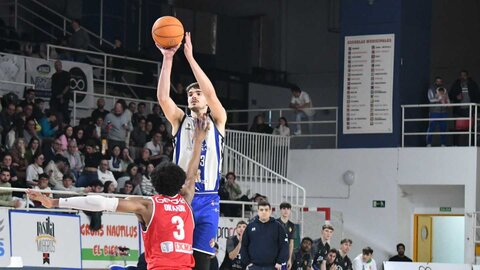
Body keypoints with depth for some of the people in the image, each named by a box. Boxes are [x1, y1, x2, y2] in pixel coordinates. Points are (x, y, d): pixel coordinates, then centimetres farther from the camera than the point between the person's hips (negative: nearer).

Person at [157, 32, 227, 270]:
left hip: (207, 200, -1)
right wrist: (167, 59, -15)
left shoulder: (217, 121, 7)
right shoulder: (180, 121, 10)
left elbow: (211, 93, -11)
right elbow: (163, 96, -7)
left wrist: (190, 57, -14)